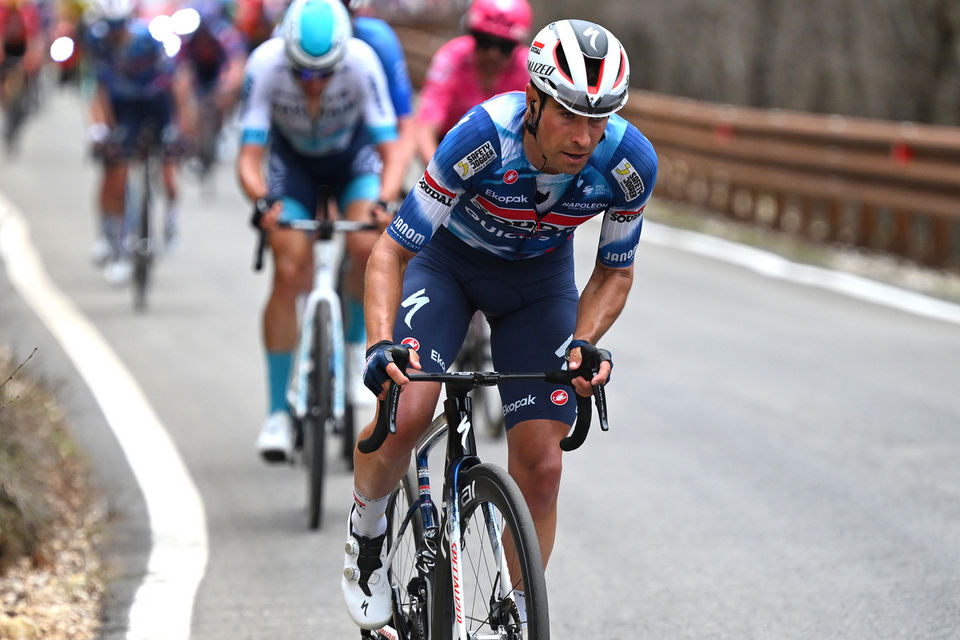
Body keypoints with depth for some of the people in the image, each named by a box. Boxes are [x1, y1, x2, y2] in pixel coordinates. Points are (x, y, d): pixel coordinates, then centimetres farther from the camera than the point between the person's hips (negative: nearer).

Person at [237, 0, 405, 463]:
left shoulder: (362, 62, -33)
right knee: (289, 274, -14)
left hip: (353, 155, 0)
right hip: (293, 159, 0)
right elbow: (249, 157, -30)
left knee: (367, 248, -26)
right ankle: (278, 412, -5)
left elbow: (390, 150, -30)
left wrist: (382, 201, -48)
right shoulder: (266, 64, -33)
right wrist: (263, 201, -50)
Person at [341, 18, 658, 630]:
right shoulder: (483, 137, -36)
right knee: (407, 413, -26)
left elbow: (615, 272, -8)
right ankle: (366, 528, 5)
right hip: (448, 257, -2)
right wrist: (381, 345, -43)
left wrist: (583, 342, -26)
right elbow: (390, 254, -28)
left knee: (540, 466, -7)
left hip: (539, 275, 2)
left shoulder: (631, 163, -27)